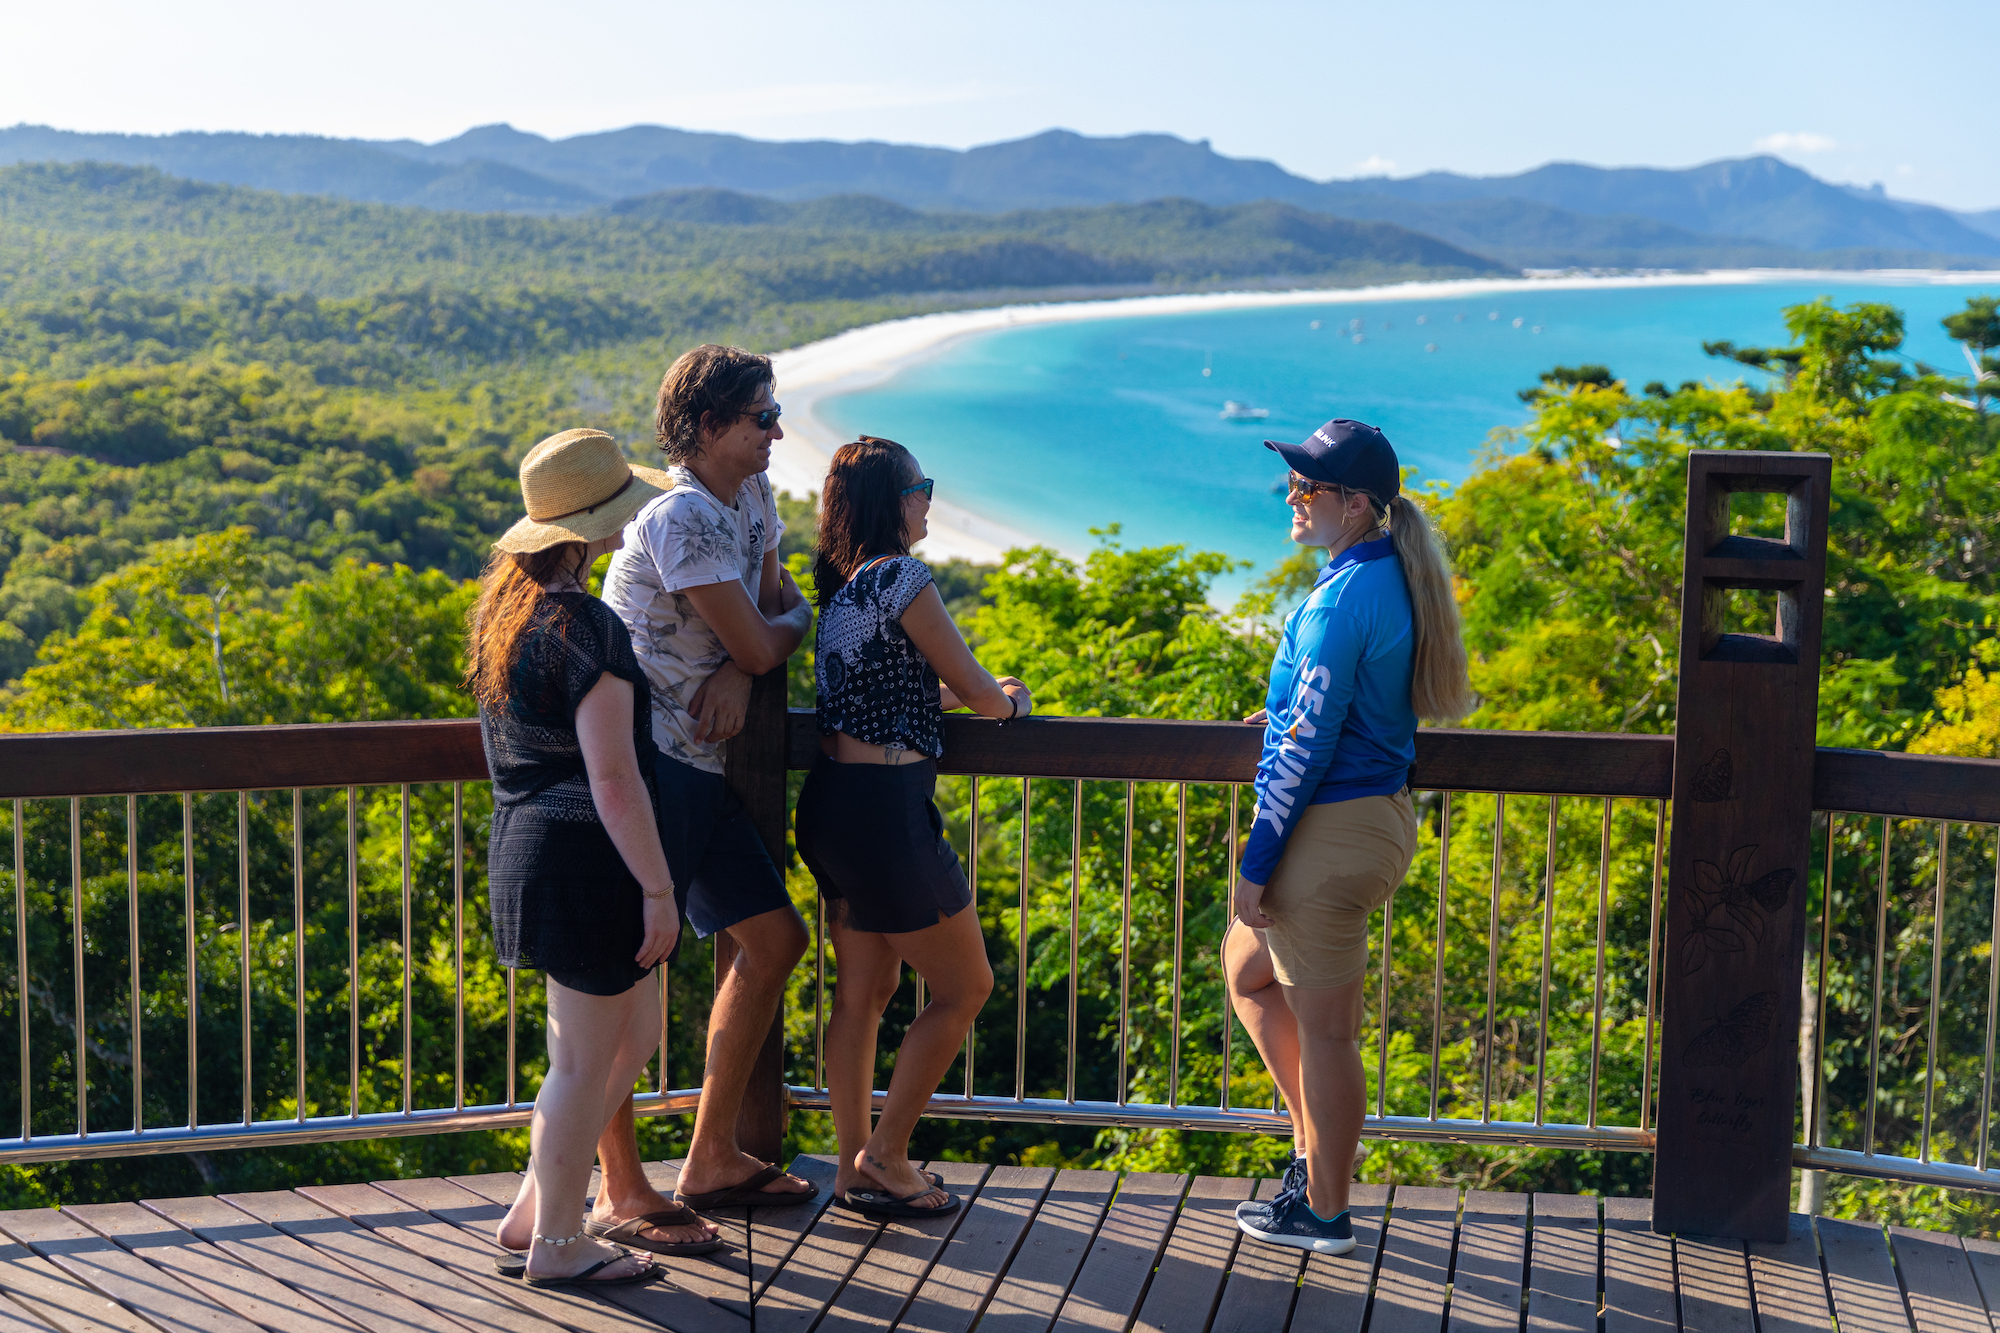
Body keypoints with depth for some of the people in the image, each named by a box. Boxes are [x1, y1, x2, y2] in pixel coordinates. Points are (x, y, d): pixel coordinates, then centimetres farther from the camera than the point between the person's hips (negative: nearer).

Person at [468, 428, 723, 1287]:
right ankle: (557, 1246, 18)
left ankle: (530, 1212, 26)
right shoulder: (586, 628, -20)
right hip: (584, 858, -10)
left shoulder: (506, 604, 10)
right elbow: (613, 778, -22)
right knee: (584, 1062, 4)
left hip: (527, 842, 10)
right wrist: (659, 890, -17)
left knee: (636, 1033, 20)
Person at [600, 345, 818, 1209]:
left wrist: (740, 673, -10)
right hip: (646, 759, -10)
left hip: (700, 766, 10)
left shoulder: (752, 496, 11)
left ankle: (712, 1160, 19)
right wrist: (786, 624, 5)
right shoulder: (681, 517, -19)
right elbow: (760, 642, -18)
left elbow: (785, 606, 11)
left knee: (775, 939, 12)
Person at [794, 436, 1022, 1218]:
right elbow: (975, 690, -7)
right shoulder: (903, 578, -14)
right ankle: (884, 1157, 9)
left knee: (865, 989, 15)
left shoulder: (842, 586, 12)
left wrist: (977, 693, 24)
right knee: (965, 988, 5)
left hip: (833, 802, 9)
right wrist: (1009, 702, 14)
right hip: (885, 809, -9)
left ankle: (855, 1167, 20)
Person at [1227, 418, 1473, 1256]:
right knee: (1245, 966, 23)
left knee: (1323, 1029, 2)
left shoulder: (1339, 599, -21)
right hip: (1381, 812, 10)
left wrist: (1256, 862, -17)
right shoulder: (1395, 576, 8)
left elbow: (1308, 745, -21)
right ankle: (1319, 1150, 28)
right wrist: (1282, 713, 22)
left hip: (1334, 831, -10)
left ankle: (1323, 1212, 15)